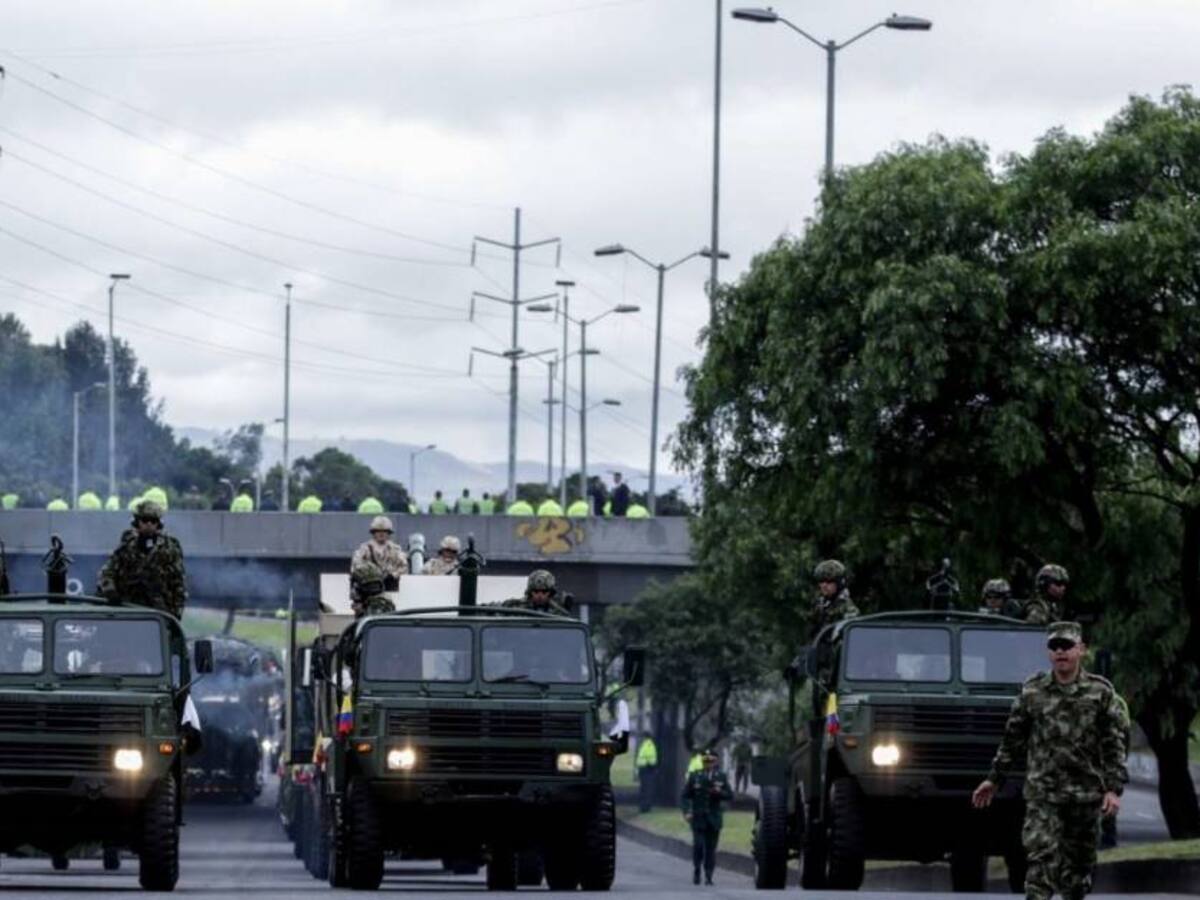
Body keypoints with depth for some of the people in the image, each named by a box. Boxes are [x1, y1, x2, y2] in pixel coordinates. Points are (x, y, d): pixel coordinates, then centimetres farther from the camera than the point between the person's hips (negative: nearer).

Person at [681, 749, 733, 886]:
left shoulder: (721, 777, 8)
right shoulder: (694, 777, 4)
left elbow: (730, 796, 7)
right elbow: (684, 796, 3)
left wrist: (720, 792, -14)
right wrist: (686, 812, -12)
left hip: (714, 819, 1)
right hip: (698, 818, -1)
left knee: (711, 848, 1)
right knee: (698, 846, -13)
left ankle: (708, 876, 8)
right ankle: (696, 871, 8)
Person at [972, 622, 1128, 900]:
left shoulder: (1101, 692, 2)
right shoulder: (1032, 692, 5)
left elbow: (1115, 744, 1)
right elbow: (1012, 740, 13)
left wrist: (1114, 789, -8)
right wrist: (994, 780, 13)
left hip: (1085, 793, 1)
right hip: (1042, 793, -1)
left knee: (1078, 863, 8)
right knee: (1042, 859, -13)